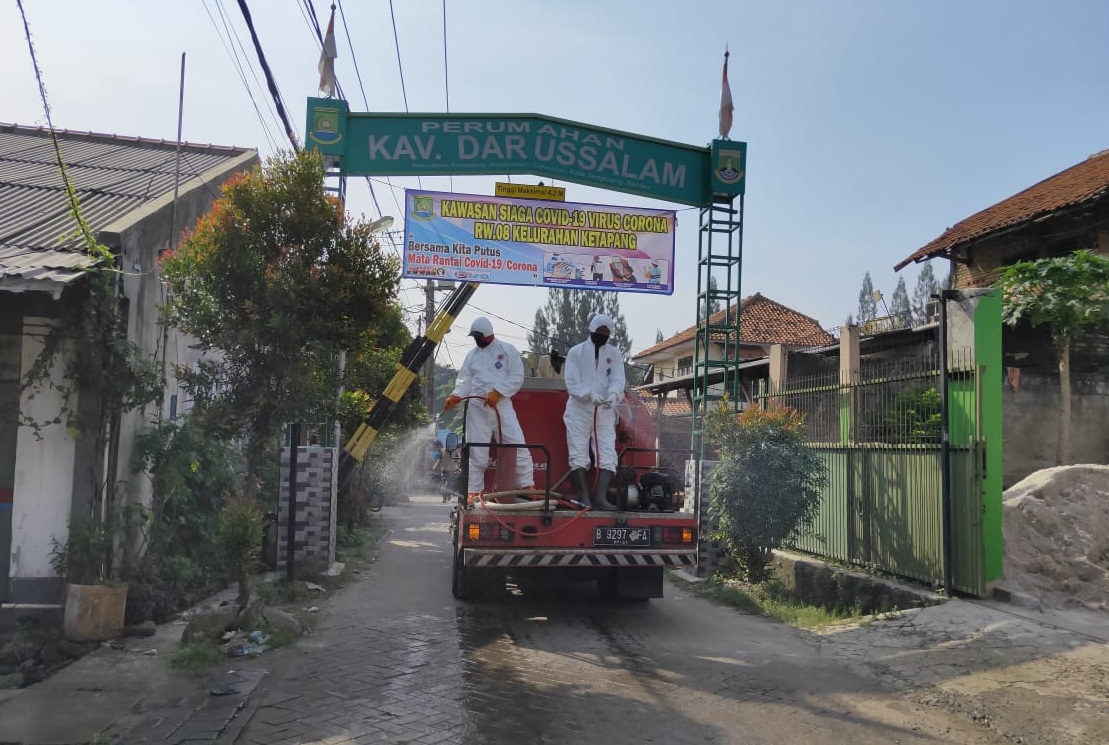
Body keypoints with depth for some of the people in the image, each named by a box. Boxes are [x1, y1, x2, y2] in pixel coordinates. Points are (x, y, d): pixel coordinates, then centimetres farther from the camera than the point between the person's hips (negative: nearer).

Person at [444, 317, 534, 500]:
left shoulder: (507, 350, 3)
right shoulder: (472, 355, 15)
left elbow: (517, 377, -3)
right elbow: (465, 380, 11)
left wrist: (497, 392, -14)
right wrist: (456, 395, -9)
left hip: (501, 405, -2)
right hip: (476, 407, 3)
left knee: (517, 445, -6)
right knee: (476, 452, 4)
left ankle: (528, 486, 3)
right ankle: (474, 491, 11)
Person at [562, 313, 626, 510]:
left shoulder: (615, 354, 8)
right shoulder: (576, 352, 1)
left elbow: (618, 381, -4)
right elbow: (572, 383, -7)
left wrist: (613, 395, -26)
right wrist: (590, 394, -24)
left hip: (605, 412, 2)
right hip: (579, 410, -2)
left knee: (608, 455, -7)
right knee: (579, 455, -4)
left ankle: (601, 496, -9)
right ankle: (584, 497, -2)